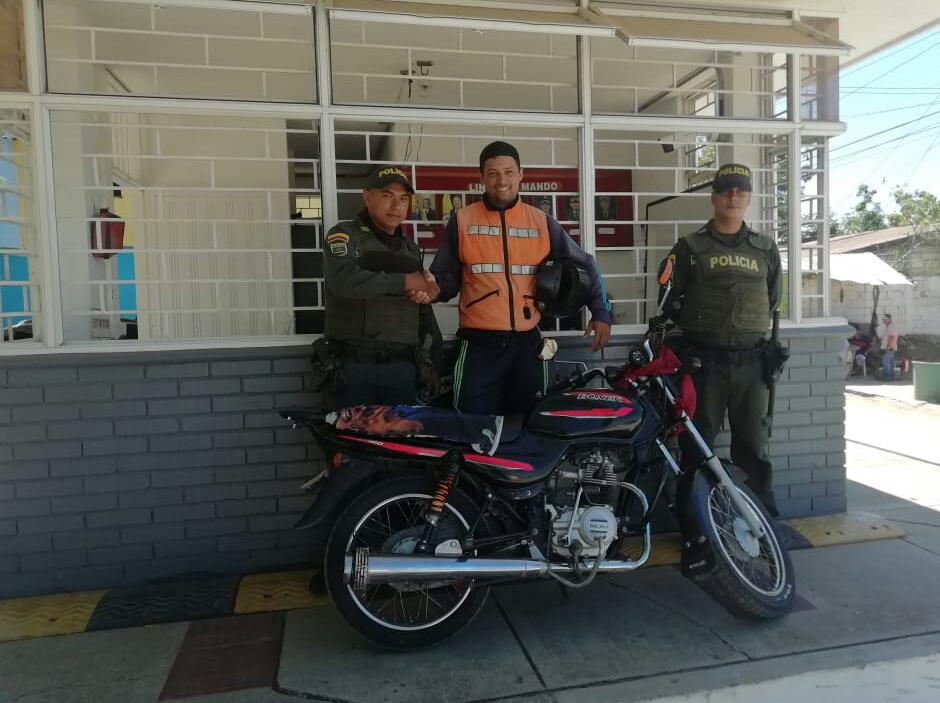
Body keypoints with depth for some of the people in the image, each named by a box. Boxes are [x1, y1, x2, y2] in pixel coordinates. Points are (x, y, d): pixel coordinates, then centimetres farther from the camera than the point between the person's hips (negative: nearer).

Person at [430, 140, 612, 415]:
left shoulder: (542, 222, 6)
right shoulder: (462, 220, 3)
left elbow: (583, 265, 14)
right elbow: (446, 276, 6)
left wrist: (601, 313, 6)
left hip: (527, 342, 2)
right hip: (479, 343, -2)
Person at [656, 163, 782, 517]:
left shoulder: (765, 248, 13)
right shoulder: (690, 247, 3)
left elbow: (772, 298, 22)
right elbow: (669, 296, 3)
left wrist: (752, 326, 15)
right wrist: (695, 327, 7)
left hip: (752, 360, 3)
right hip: (704, 360, -3)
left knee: (754, 443, 9)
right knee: (697, 443, 2)